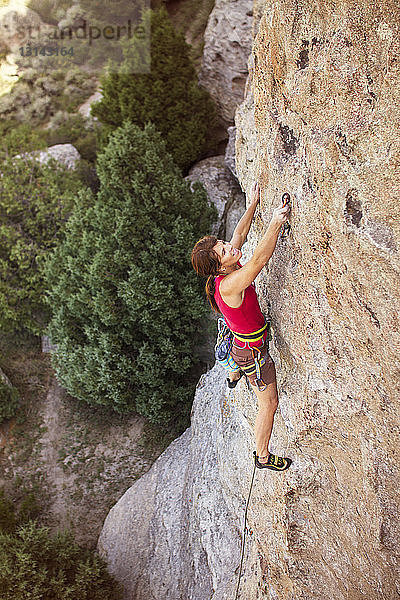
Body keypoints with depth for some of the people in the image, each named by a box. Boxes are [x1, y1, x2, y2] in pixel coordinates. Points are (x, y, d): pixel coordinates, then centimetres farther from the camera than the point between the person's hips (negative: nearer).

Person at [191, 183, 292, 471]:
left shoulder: (223, 273, -13)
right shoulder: (229, 285, -38)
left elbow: (240, 235, -2)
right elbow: (260, 259, -51)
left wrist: (254, 204, -3)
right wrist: (276, 223, -49)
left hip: (241, 339, 10)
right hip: (253, 351, -9)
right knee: (269, 403, 6)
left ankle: (233, 377, 82)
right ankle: (263, 456, 24)